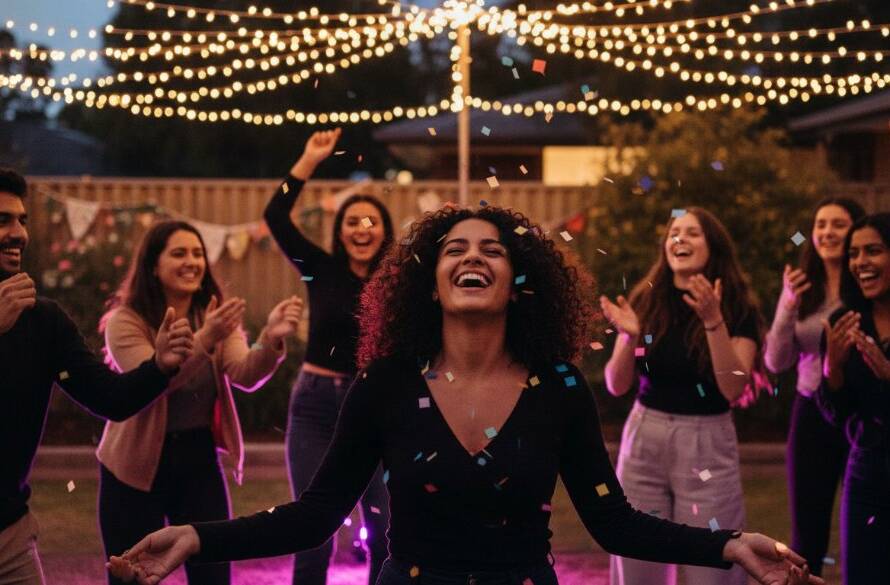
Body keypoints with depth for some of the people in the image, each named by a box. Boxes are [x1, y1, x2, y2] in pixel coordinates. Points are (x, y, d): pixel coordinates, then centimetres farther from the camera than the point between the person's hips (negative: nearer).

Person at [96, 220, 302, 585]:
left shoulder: (217, 316, 3)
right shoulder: (125, 321, -11)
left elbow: (245, 376, -14)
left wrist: (271, 339, -35)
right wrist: (204, 339, -42)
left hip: (199, 460, 4)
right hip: (136, 465, -4)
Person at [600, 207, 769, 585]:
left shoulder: (738, 309, -3)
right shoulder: (645, 300, 3)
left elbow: (733, 389, -14)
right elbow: (617, 386, 2)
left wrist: (714, 321, -23)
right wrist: (629, 337, -17)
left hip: (707, 444, -2)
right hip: (644, 441, 2)